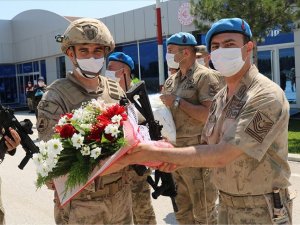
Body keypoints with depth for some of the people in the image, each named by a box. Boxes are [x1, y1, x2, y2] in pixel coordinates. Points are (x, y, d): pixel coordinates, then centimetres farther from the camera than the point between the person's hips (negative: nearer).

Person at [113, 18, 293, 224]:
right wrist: (179, 160, -11)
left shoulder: (266, 96, -22)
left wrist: (156, 153, -28)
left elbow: (222, 155, -28)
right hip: (227, 205, 7)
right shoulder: (220, 99, 4)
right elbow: (210, 149, 10)